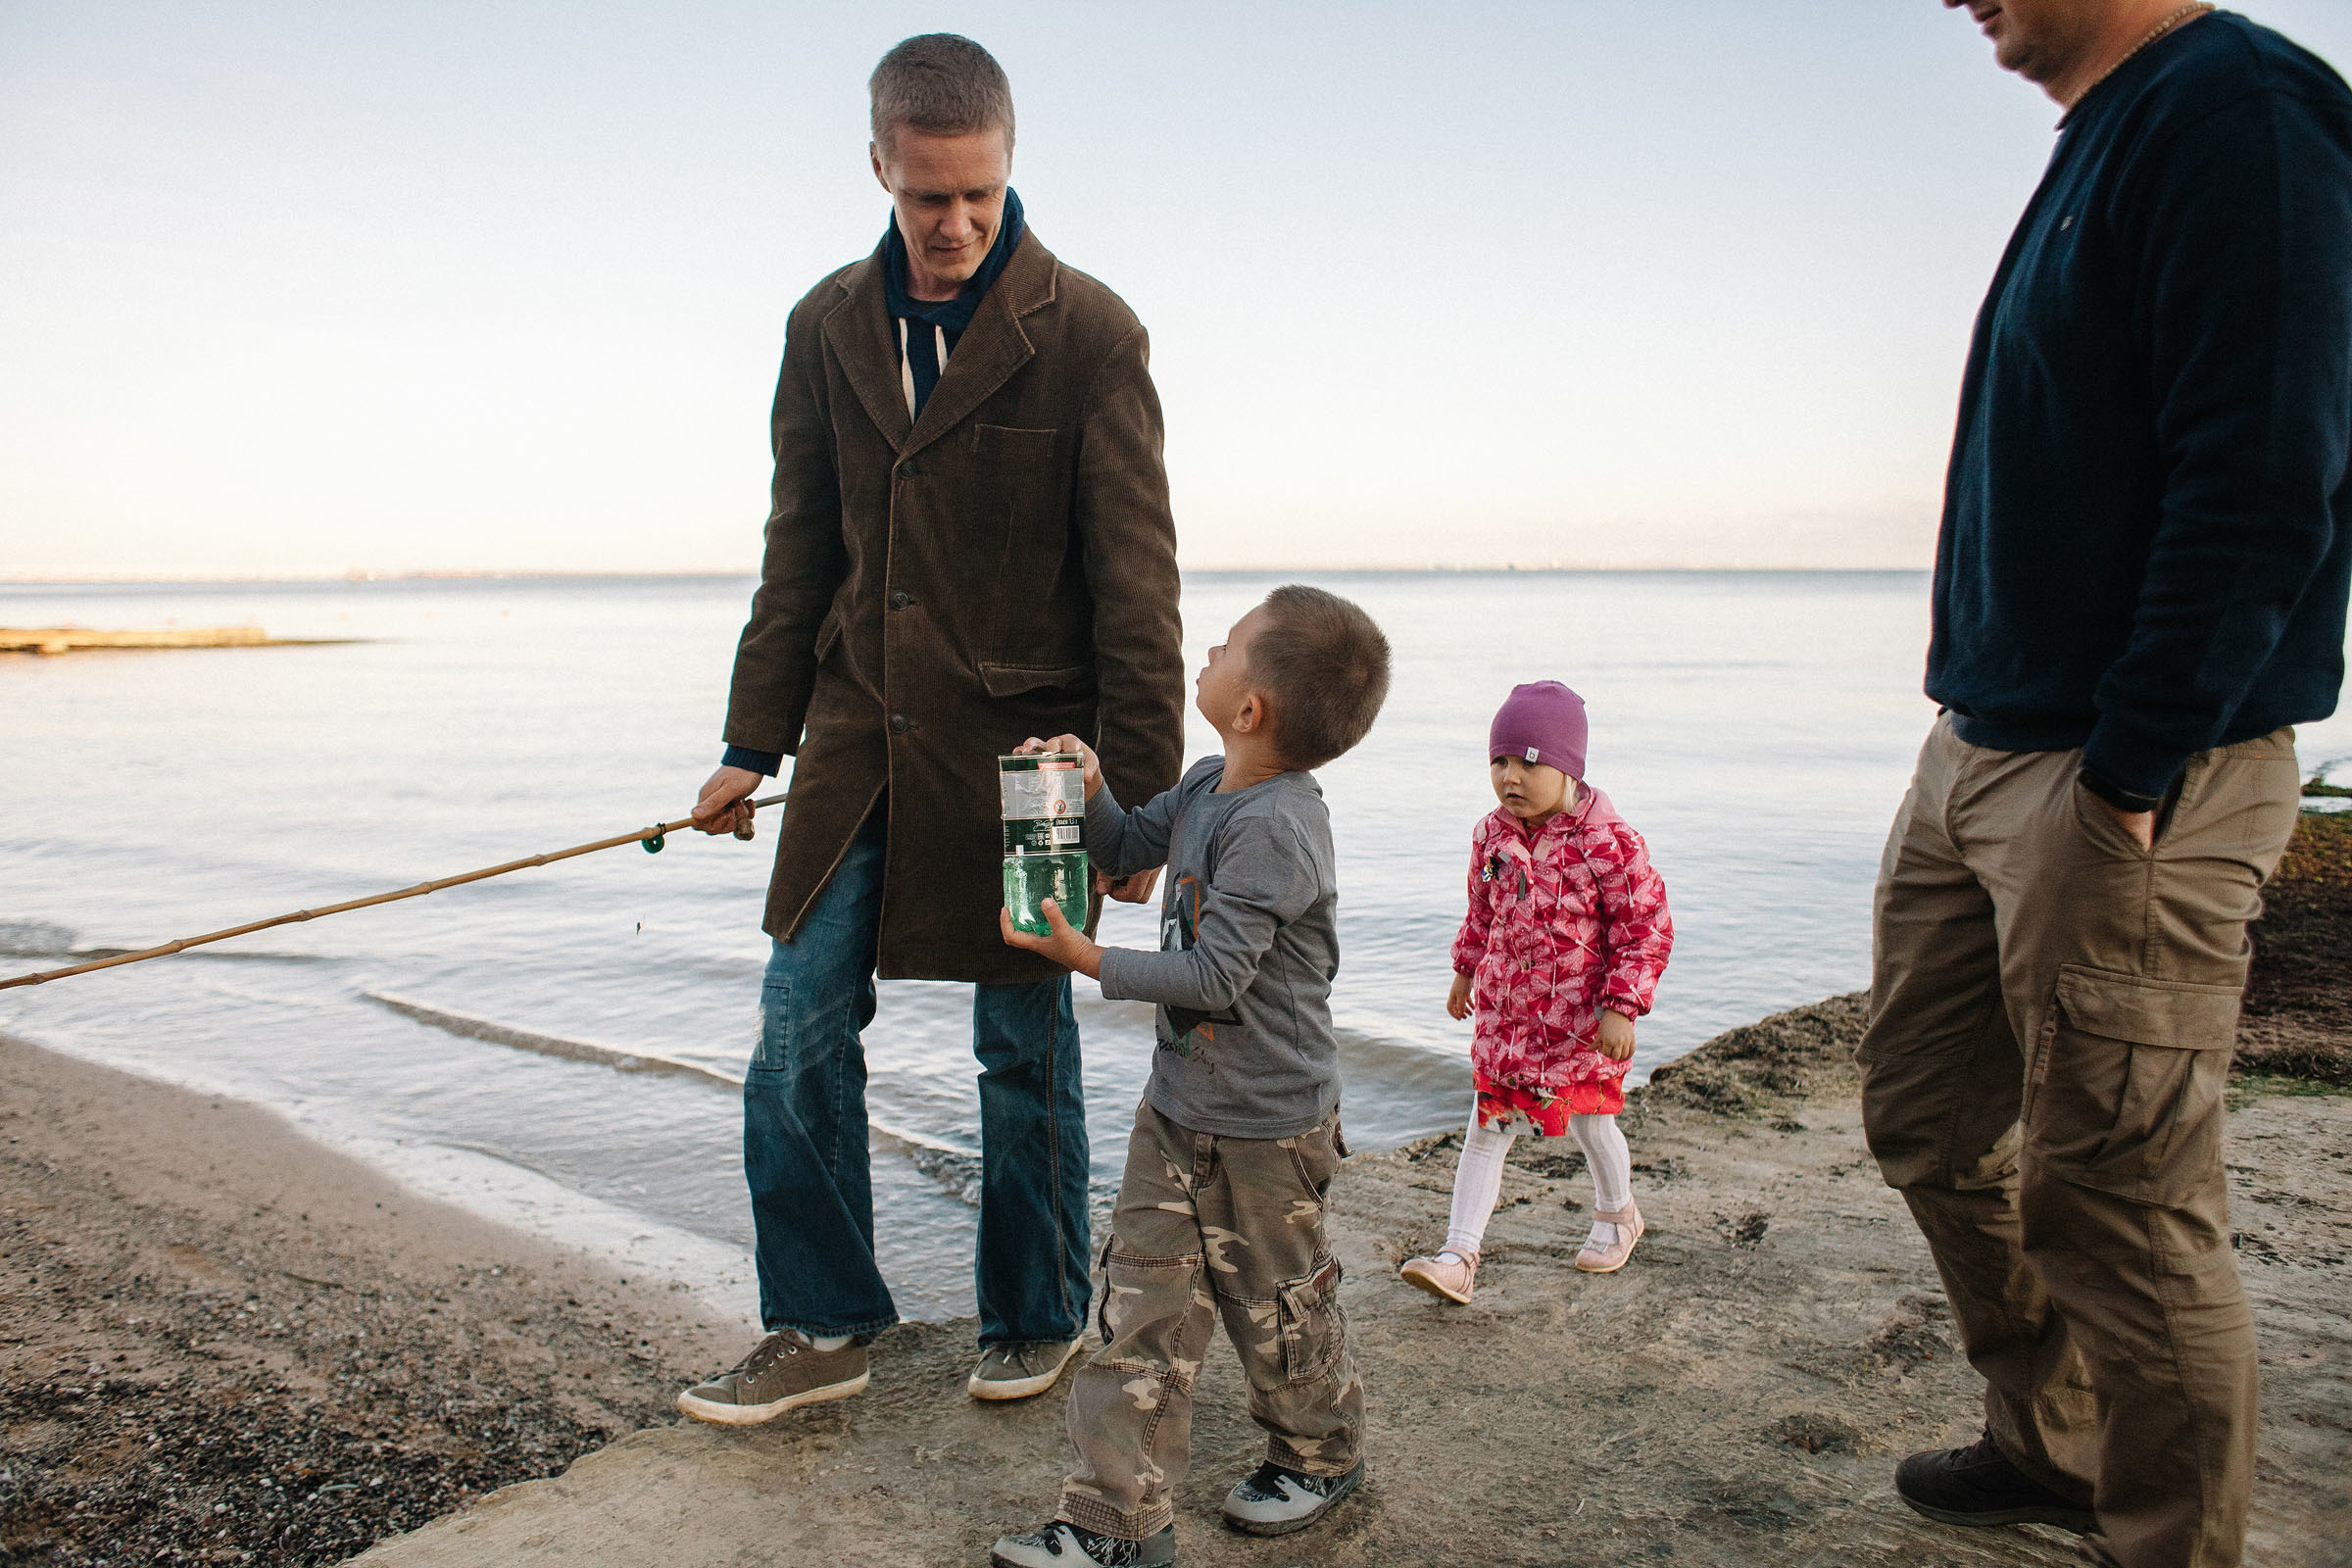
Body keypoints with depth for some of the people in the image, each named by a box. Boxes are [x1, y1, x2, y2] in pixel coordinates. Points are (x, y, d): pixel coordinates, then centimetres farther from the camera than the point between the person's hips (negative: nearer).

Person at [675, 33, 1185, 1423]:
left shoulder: (1088, 334, -8)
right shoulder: (828, 326, 7)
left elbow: (1137, 581, -9)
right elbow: (801, 552, 13)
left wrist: (1142, 792, -11)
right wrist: (755, 742, 11)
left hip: (1019, 750, -4)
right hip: (860, 740, 5)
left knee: (1026, 1048, 8)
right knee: (800, 1028, 4)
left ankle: (1038, 1317, 29)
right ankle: (822, 1326, 22)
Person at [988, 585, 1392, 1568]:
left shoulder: (1273, 827, -27)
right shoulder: (1206, 788, 2)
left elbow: (1214, 975, -27)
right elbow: (1130, 847, 17)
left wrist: (1089, 961, -25)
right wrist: (1086, 791, -2)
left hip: (1266, 1125, -8)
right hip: (1179, 1102, 8)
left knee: (1276, 1302, 14)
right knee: (1142, 1302, 7)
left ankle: (1321, 1454, 41)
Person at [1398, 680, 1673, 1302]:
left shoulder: (1608, 842, -20)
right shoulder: (1492, 834, -2)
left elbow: (1648, 927, -15)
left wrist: (1622, 1007, -19)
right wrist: (1466, 970, 22)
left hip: (1581, 1019, -4)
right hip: (1504, 1013, 4)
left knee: (1590, 1123, 14)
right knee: (1486, 1127, 3)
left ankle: (1617, 1216, 44)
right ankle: (1459, 1256, 6)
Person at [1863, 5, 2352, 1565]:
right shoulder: (2099, 148, 17)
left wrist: (2127, 781, -22)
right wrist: (1986, 735, 16)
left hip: (2125, 785, -10)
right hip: (1978, 757, 10)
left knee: (2120, 1201, 1)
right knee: (1931, 1119, 18)